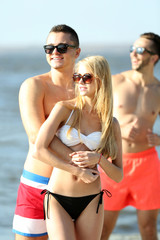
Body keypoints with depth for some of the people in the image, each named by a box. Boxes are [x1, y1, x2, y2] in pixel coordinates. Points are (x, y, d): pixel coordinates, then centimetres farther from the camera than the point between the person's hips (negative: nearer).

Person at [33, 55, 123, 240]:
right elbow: (39, 151, -10)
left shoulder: (112, 124, 5)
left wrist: (99, 158, -14)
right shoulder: (64, 109, -1)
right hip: (58, 200, -2)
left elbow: (118, 176, 6)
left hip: (91, 203, 2)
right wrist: (77, 170, -12)